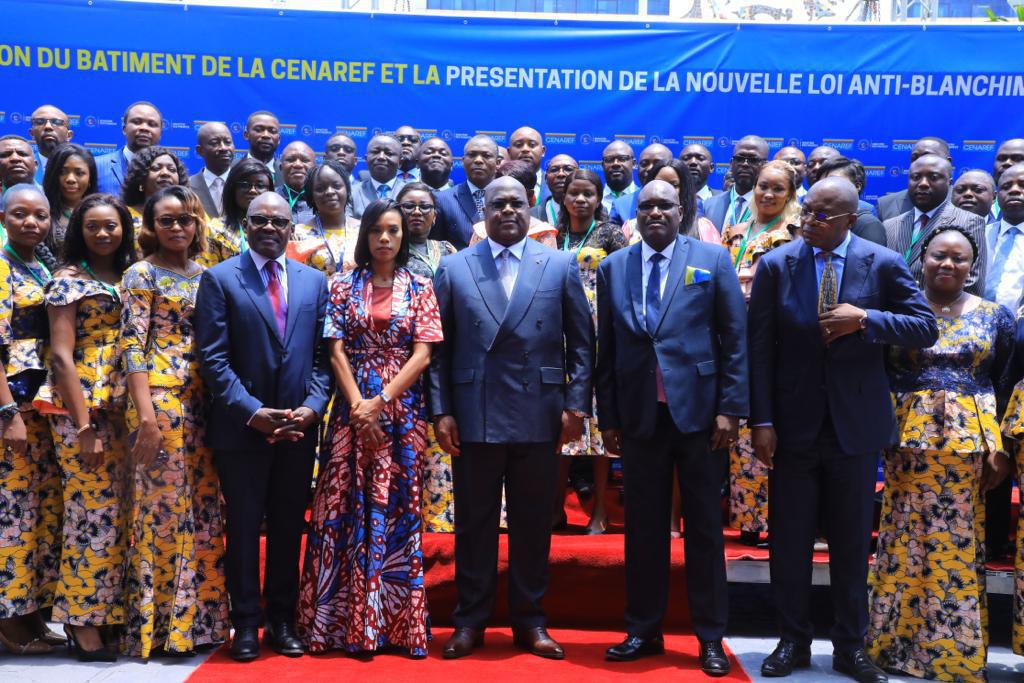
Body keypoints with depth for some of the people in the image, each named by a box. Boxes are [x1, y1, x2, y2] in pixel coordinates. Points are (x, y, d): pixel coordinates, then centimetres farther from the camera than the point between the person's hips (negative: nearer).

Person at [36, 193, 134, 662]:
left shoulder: (127, 279, 14)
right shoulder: (68, 279, -4)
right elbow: (61, 356, -10)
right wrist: (85, 426, -16)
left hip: (120, 409, 6)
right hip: (80, 408, -6)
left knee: (116, 514, 9)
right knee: (93, 513, -4)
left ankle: (108, 613, 20)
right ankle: (83, 623, 9)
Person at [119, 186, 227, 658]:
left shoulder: (204, 275, 14)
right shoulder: (141, 274, -2)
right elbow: (132, 346, -9)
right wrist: (146, 415, -17)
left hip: (201, 401, 6)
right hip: (159, 399, -6)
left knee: (202, 509, 8)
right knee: (162, 508, -2)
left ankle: (197, 616, 18)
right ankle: (158, 624, 8)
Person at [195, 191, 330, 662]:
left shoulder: (314, 281, 9)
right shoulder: (220, 279, -1)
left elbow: (322, 354, 7)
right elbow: (213, 358, -7)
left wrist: (312, 406, -8)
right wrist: (252, 411, -15)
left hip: (298, 427, 3)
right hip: (242, 426, -3)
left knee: (289, 527, 10)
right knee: (244, 528, 6)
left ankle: (282, 621, 22)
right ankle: (246, 623, 18)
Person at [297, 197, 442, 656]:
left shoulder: (420, 288, 5)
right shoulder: (344, 285, 7)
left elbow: (422, 355, -3)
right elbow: (337, 351, 0)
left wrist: (381, 403, -12)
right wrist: (359, 406, -12)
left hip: (402, 408, 0)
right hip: (353, 407, 1)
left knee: (397, 510, 2)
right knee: (346, 508, 0)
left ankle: (394, 622, 11)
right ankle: (342, 622, 9)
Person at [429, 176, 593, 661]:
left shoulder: (560, 266, 6)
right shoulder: (454, 268, 7)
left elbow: (581, 342, 5)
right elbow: (439, 348, 4)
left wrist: (576, 404, -3)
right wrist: (441, 411, -3)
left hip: (539, 416, 0)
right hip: (474, 416, 0)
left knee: (533, 522, 9)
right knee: (474, 522, 8)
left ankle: (529, 620, 22)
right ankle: (470, 620, 21)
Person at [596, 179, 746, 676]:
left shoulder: (713, 261, 3)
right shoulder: (612, 268, 9)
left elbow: (736, 338, 0)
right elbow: (606, 349, 9)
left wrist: (730, 408, -7)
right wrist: (607, 418, 5)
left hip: (698, 411, -2)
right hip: (639, 416, 2)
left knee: (704, 528, 6)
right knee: (643, 527, 9)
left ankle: (711, 638, 16)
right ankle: (643, 631, 21)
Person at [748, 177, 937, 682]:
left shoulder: (883, 264, -3)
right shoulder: (775, 265, -3)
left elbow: (926, 329, -3)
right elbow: (760, 347, -4)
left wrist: (866, 319, -19)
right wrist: (761, 421, -9)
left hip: (855, 425, 0)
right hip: (794, 423, 0)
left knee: (852, 542, 10)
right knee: (789, 540, 8)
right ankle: (793, 641, 24)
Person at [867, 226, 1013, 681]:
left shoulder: (994, 316, 8)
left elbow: (1003, 386, 11)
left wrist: (999, 446, 3)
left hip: (969, 442, 1)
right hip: (908, 440, -1)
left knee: (960, 545, 4)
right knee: (903, 541, 3)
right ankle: (897, 644, 16)